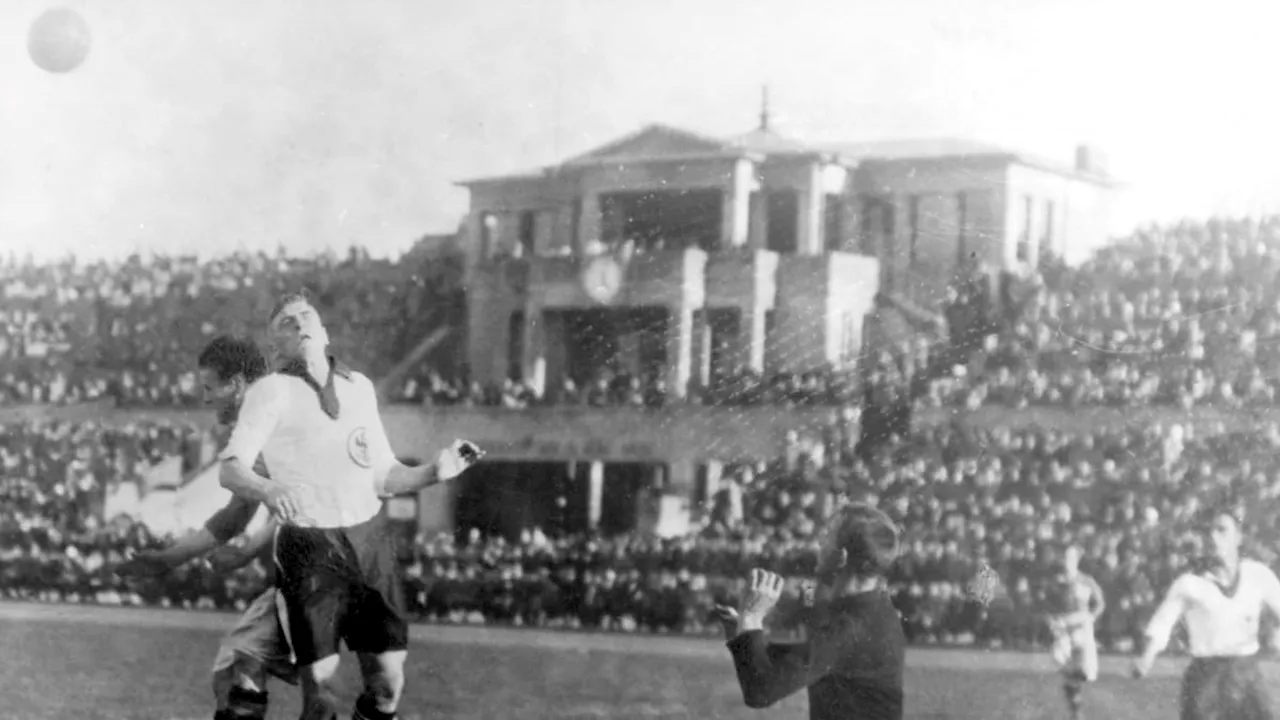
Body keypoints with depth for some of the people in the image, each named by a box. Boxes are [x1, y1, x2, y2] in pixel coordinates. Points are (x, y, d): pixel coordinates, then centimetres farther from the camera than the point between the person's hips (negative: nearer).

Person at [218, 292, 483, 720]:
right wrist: (268, 489, -34)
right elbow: (231, 469, -12)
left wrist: (434, 472, 1)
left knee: (387, 683, 1)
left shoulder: (359, 387, 15)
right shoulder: (271, 391, -1)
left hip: (370, 539, 4)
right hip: (310, 547, -4)